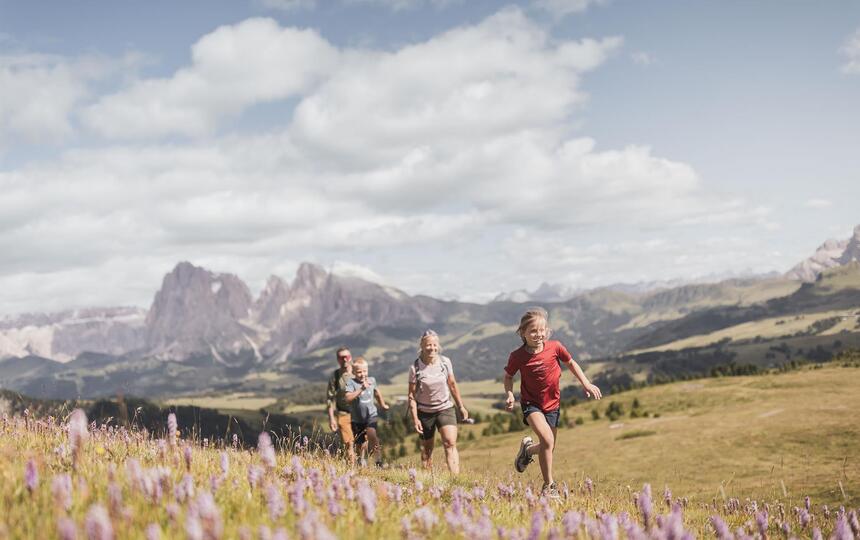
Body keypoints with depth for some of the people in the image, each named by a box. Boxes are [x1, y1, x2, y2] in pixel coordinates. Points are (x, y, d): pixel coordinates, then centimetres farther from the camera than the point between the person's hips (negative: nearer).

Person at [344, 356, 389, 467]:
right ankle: (362, 460, 42)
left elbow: (377, 393, 20)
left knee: (372, 435, -25)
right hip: (357, 418, -1)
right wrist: (361, 389, -38)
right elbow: (348, 398, -31)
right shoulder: (351, 383, -16)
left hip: (370, 415, 1)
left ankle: (378, 461, -20)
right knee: (361, 444, 13)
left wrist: (383, 404, 34)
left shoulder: (372, 380, -1)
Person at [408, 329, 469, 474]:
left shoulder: (445, 362, -5)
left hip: (445, 409, 1)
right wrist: (415, 418, -13)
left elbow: (452, 385, 8)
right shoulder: (415, 368, -13)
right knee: (426, 449, 10)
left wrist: (461, 406, 12)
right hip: (425, 412, -1)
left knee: (450, 444, -16)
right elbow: (412, 395, -9)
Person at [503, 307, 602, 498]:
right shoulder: (517, 356, -16)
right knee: (547, 440, -25)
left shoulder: (555, 347, -12)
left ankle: (528, 449, 49)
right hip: (531, 404, -4)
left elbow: (571, 363, 6)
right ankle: (549, 486, -10)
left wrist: (586, 384, 0)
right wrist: (509, 394, -16)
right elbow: (508, 377, 1)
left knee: (549, 446, 13)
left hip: (552, 404, 4)